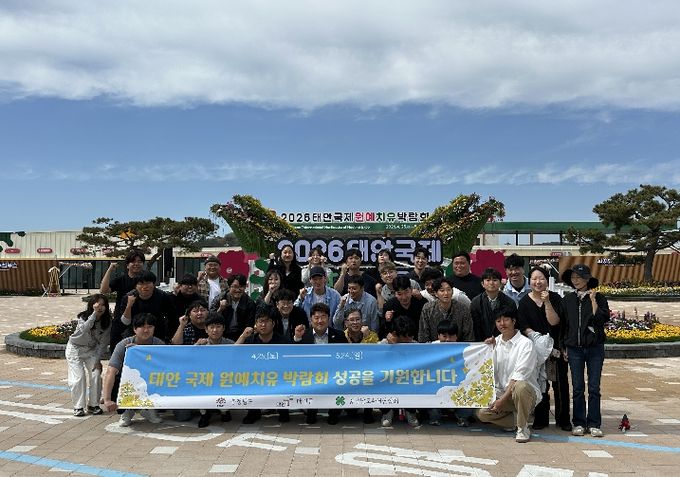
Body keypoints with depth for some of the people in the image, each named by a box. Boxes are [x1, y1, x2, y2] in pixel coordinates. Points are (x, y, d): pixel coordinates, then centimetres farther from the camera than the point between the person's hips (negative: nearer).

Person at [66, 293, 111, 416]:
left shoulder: (107, 322, -14)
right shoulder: (83, 317, -23)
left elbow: (103, 343, -9)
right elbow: (84, 329, -47)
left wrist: (98, 359, -15)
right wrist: (94, 313, -51)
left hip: (91, 350, 3)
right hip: (75, 348, -3)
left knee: (96, 375, -9)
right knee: (78, 377, -12)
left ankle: (93, 405, 6)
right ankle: (78, 406, 1)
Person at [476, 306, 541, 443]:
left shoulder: (525, 343, -10)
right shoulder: (495, 342, 8)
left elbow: (519, 376, -18)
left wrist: (503, 399, -23)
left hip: (527, 392, -5)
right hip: (503, 392, 5)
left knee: (520, 386, -39)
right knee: (481, 413, -20)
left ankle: (523, 428, -17)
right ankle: (518, 421, 3)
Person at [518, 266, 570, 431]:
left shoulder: (555, 298, 0)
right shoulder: (524, 302, 1)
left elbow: (554, 321, -12)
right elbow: (524, 328, -3)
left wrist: (547, 302, -19)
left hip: (556, 348, 0)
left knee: (560, 383, 3)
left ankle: (563, 419, 16)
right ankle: (540, 419, 17)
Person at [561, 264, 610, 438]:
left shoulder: (598, 298, 0)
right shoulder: (567, 300, 7)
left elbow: (603, 318, -14)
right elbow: (563, 324, 11)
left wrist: (593, 300, -14)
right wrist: (564, 347, 8)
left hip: (595, 348, -2)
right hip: (574, 348, 2)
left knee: (594, 388, 2)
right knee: (577, 388, 4)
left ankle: (594, 424, 11)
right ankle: (579, 423, 12)